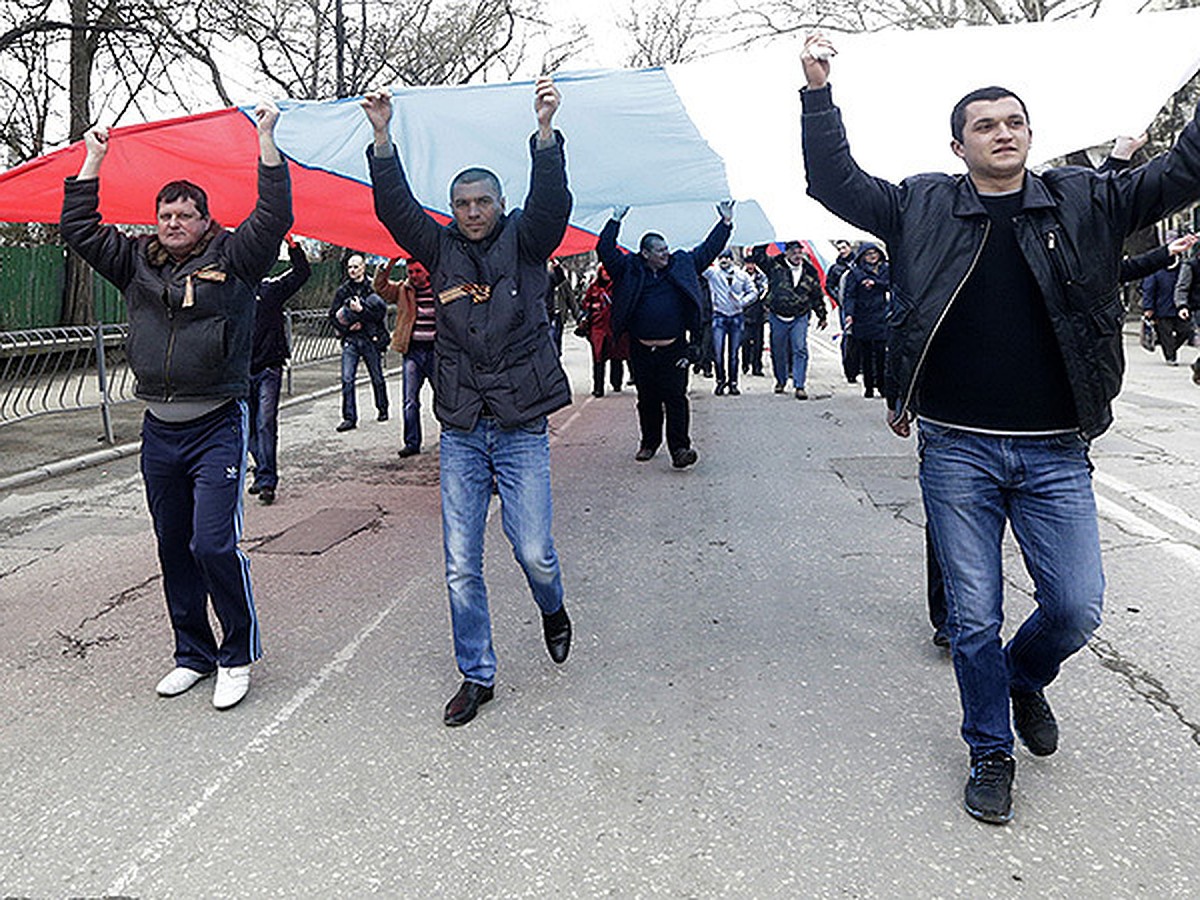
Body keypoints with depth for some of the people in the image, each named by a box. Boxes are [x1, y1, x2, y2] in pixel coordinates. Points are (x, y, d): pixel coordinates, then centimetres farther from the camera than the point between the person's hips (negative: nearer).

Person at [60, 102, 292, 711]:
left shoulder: (231, 259, 0)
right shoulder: (137, 263, 13)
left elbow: (273, 215, -10)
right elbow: (79, 230, 14)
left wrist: (265, 139, -10)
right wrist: (94, 161, 14)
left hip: (218, 426, -5)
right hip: (159, 430, 6)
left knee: (213, 543, -12)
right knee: (173, 547, 11)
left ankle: (238, 656, 6)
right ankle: (193, 653, 25)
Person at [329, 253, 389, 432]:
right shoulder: (342, 290, 9)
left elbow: (380, 312, -8)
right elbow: (333, 315, 10)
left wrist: (361, 310, -19)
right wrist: (346, 327, -5)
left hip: (371, 339, -2)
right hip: (350, 340, 2)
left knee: (377, 378, 8)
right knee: (347, 379, -7)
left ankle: (382, 409, 29)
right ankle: (349, 418, -4)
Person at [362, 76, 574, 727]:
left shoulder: (524, 241, 4)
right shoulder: (442, 250, 9)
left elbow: (550, 203, -14)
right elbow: (394, 207, -2)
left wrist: (545, 131, -29)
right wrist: (383, 138, -15)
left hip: (521, 428, -2)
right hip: (461, 433, 3)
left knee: (533, 552, -4)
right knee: (460, 566, 3)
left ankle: (552, 611, 32)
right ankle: (476, 675, 20)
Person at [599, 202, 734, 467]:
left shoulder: (682, 264, 9)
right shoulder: (630, 269, 4)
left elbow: (709, 250, 15)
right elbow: (605, 250, 0)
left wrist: (725, 223, 11)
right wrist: (616, 221, -6)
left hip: (674, 348, -1)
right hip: (641, 350, 1)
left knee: (675, 398, -5)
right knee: (647, 399, 12)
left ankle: (680, 448, -5)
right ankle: (649, 442, 27)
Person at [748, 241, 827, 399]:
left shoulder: (809, 272, 4)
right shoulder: (775, 266, -2)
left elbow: (817, 296, 14)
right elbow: (758, 255, -6)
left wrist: (822, 316, 18)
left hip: (800, 318, 0)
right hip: (778, 317, 0)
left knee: (800, 350, -9)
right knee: (778, 351, 10)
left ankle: (799, 386, -6)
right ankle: (781, 380, 32)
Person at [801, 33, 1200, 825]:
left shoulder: (1086, 202, 7)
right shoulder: (924, 208, 4)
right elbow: (834, 182, 5)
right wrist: (820, 92, -3)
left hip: (1056, 453, 1)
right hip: (958, 450, -1)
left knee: (1077, 608, 1)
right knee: (974, 617, 6)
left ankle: (1025, 679, 36)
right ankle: (991, 752, 27)